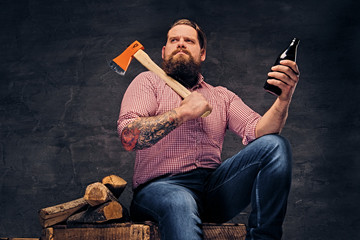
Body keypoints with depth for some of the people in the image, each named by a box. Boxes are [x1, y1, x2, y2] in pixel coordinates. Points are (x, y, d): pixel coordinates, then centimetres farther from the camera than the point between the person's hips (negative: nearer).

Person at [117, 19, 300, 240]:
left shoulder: (222, 96, 21)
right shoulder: (148, 81, 11)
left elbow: (257, 131, 3)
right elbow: (129, 137, -6)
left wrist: (283, 100, -15)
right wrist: (183, 112, -11)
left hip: (215, 186, 5)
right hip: (162, 186, -4)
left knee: (275, 145, -17)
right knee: (180, 203, -42)